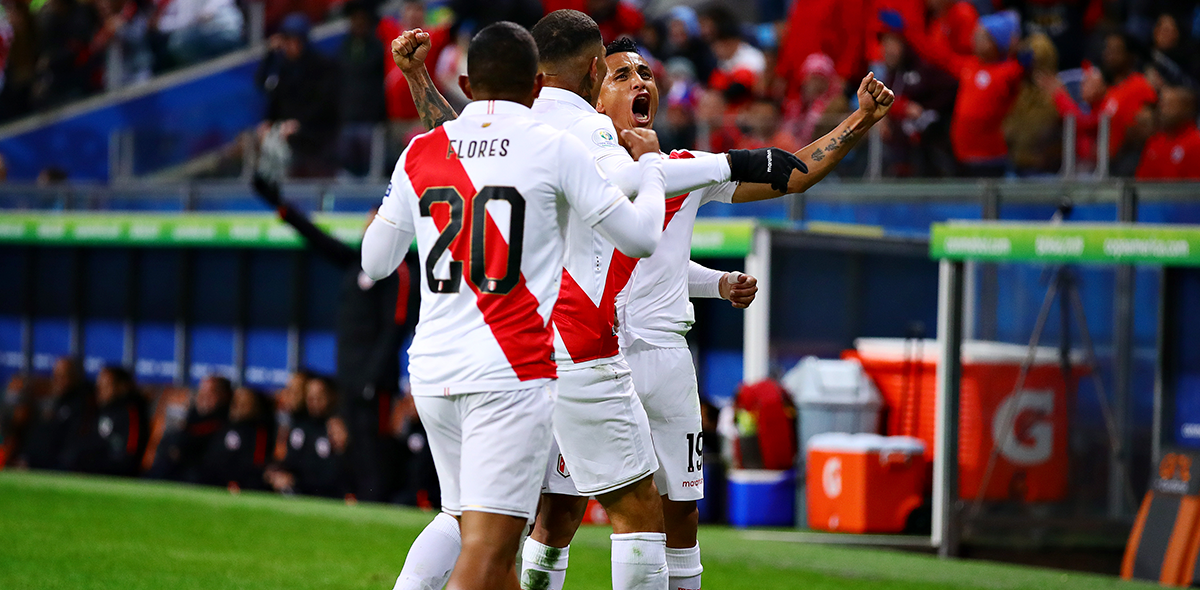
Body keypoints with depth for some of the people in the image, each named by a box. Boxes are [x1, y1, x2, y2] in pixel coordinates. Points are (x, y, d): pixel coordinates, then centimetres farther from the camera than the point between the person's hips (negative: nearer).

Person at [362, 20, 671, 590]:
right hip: (510, 373, -5)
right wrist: (648, 163, 22)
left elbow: (374, 261, 19)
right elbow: (640, 238, 4)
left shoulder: (421, 153, 8)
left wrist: (383, 213, 39)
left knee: (480, 540, 18)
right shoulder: (554, 148, -3)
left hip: (433, 370, 5)